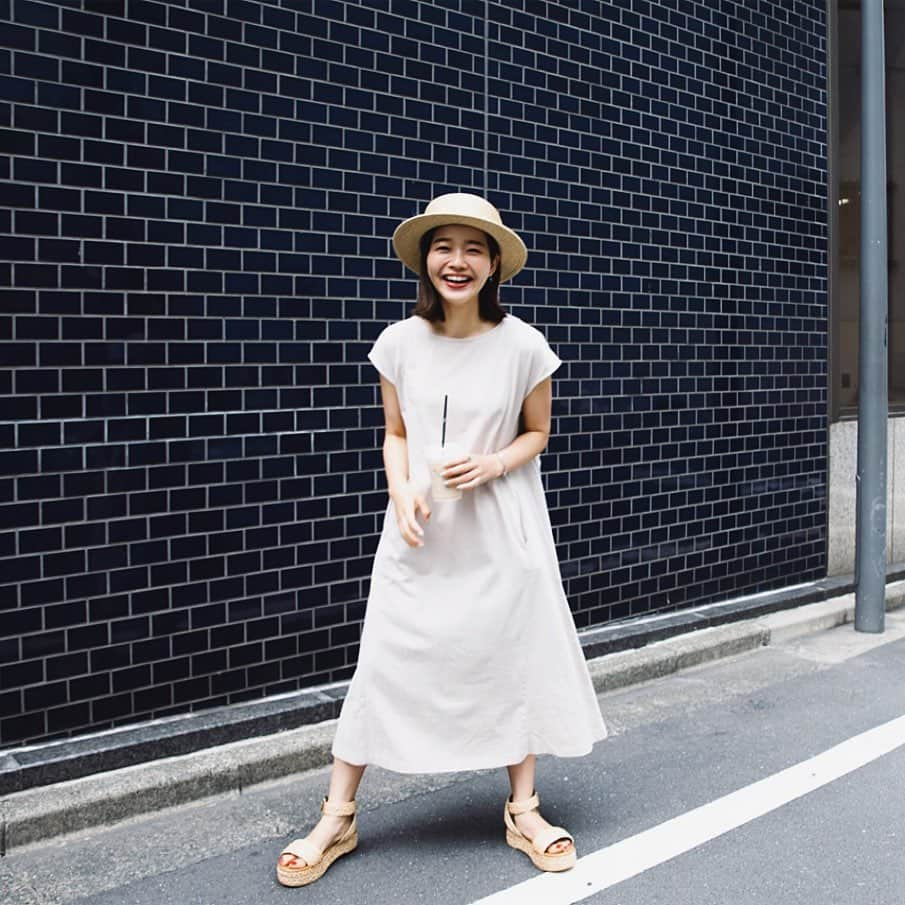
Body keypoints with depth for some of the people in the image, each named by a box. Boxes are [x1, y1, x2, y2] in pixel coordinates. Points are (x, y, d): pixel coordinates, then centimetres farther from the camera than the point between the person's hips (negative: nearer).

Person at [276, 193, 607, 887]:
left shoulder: (523, 345, -8)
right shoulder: (400, 342, -4)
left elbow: (536, 433, 4)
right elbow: (396, 435, 7)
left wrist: (492, 465, -15)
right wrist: (402, 493, -11)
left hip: (502, 532, 0)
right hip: (421, 533, 1)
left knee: (515, 660, 9)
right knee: (386, 663, 3)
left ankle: (523, 809, 29)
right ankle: (337, 819, 18)